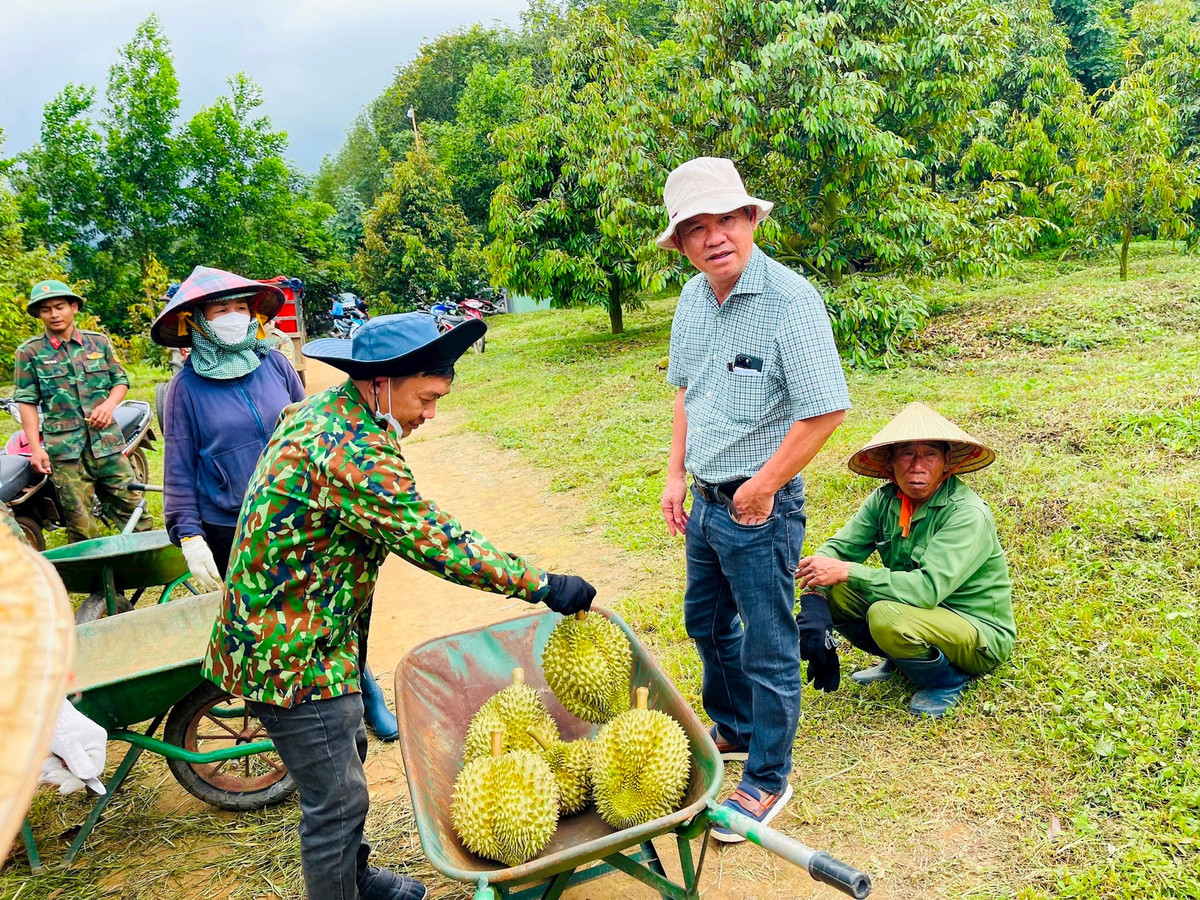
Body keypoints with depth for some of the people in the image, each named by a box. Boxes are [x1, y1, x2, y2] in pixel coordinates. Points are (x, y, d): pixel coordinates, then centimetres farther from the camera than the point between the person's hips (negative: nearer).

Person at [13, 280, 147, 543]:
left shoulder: (99, 341, 8)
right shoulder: (29, 352, 2)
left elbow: (120, 380, 13)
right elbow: (27, 401, 1)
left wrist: (109, 404, -8)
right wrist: (35, 448, -6)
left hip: (107, 441, 2)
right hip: (63, 448, -2)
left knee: (133, 506, 5)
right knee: (80, 522, 2)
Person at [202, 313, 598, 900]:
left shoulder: (322, 408, 3)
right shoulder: (354, 453, -30)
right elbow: (437, 543, -29)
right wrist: (543, 586, -23)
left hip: (273, 626, 11)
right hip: (293, 651, -11)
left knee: (344, 758, 25)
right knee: (337, 797, 3)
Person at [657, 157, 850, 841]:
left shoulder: (790, 299, -20)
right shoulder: (693, 299, 4)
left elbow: (827, 409, -22)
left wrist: (761, 488, -16)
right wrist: (677, 474, 10)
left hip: (760, 506, -8)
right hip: (705, 500, 8)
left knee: (768, 648, 6)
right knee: (707, 622, 23)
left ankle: (767, 780, 25)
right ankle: (732, 729, 47)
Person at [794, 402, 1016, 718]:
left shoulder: (968, 514, -25)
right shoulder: (886, 499, -6)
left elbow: (929, 588, -34)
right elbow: (839, 547, -10)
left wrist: (846, 571, -34)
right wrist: (814, 601, -30)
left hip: (981, 636, -6)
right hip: (921, 611, 6)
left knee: (887, 616, -34)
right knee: (832, 591, -10)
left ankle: (947, 681, -4)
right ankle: (898, 662, 10)